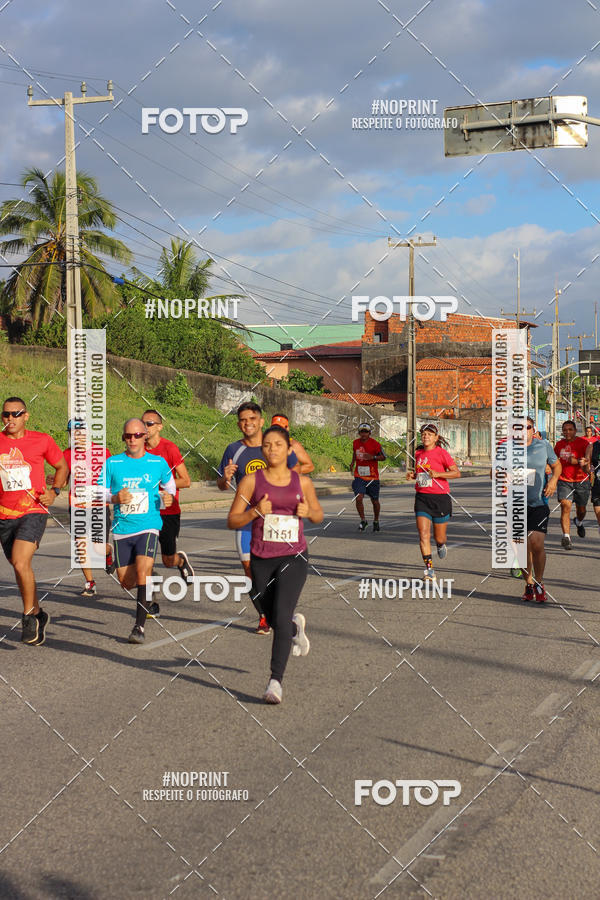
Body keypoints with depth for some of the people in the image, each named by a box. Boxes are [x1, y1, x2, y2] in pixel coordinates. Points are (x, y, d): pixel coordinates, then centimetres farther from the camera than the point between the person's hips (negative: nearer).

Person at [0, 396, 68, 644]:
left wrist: (54, 491, -1)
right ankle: (38, 614, 32)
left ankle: (29, 616, -5)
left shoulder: (42, 440, 0)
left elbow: (62, 467, 14)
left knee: (21, 562, -22)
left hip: (33, 512, -4)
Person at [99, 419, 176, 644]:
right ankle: (150, 601, 40)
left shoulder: (159, 463, 3)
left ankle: (139, 626, -17)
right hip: (122, 529, 2)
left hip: (148, 526, -2)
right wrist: (115, 498, -14)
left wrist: (169, 496, -2)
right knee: (126, 581, 6)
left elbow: (169, 484, 20)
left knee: (143, 572, -22)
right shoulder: (112, 463, 2)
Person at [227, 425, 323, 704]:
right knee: (272, 618, 14)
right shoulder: (251, 480, -1)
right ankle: (296, 626, 50)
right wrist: (255, 512, -18)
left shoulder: (302, 482, 3)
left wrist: (308, 512, -5)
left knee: (281, 616, -18)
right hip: (261, 559, 1)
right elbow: (232, 521, 0)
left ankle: (276, 681, -15)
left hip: (294, 557, -1)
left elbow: (318, 515, 17)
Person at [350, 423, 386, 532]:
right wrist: (353, 462, 11)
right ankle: (363, 520, 4)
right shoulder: (355, 443, 4)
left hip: (372, 477, -2)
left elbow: (383, 457, -3)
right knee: (359, 498, -15)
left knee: (375, 501, 9)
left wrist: (373, 457, -20)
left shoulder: (375, 444, -9)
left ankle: (376, 521, 32)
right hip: (359, 476, 2)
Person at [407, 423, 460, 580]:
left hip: (440, 497, -4)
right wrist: (413, 474, 5)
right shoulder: (418, 453, 10)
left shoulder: (441, 453, -7)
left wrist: (438, 474, -20)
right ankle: (429, 568, -10)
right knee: (423, 534, -12)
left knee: (439, 538, 7)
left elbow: (457, 473, -8)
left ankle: (441, 545, 45)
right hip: (422, 498, 4)